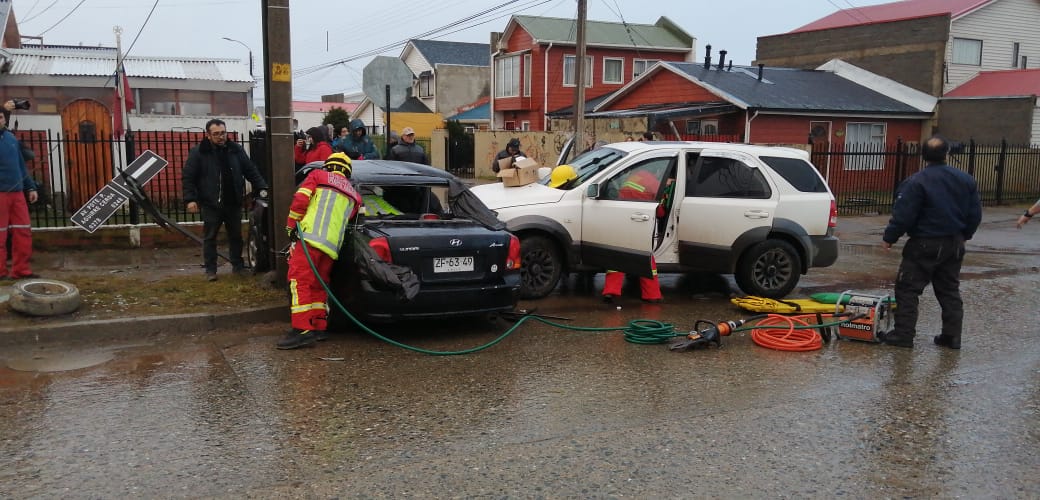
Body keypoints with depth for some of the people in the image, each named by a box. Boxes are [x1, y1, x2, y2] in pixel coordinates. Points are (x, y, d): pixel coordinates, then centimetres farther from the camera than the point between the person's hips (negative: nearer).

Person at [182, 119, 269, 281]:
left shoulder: (236, 150, 6)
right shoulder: (198, 152, -4)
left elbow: (251, 171, 9)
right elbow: (187, 177, -3)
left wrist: (263, 188, -2)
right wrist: (190, 199, -12)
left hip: (233, 203, 3)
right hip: (211, 204, -3)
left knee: (236, 236, 12)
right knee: (209, 237, 3)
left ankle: (238, 266, 25)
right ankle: (210, 270, 12)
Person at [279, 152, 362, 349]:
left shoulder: (318, 175, 13)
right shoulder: (353, 195, 25)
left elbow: (299, 200, 0)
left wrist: (291, 226, 8)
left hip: (310, 238, -5)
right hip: (333, 246, 6)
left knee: (300, 281, -8)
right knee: (319, 285, 16)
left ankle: (302, 329, -16)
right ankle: (319, 327, 16)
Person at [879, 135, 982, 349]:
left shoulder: (916, 182, -16)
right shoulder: (966, 180, 4)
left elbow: (903, 216, -16)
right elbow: (975, 214, 10)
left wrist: (889, 238, -4)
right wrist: (963, 235, 26)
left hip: (925, 244, -6)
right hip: (955, 244, 6)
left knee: (907, 289, 0)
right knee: (949, 290, 15)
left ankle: (903, 335, -2)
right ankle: (952, 336, 17)